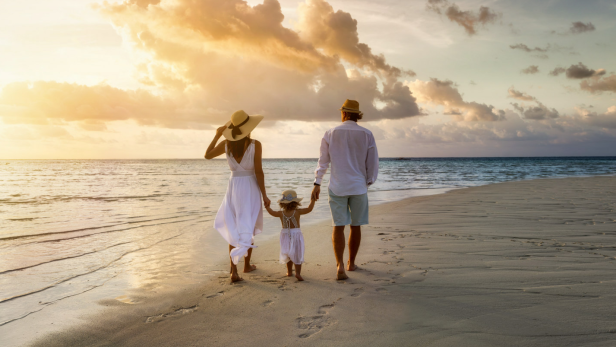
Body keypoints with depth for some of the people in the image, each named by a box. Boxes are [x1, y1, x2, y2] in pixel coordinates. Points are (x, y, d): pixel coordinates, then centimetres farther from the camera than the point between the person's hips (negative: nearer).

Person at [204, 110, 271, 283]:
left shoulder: (226, 144, -4)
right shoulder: (255, 145, -14)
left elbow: (207, 155, 11)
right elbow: (258, 172, -14)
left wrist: (217, 135, 18)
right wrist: (264, 195, -6)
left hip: (233, 188, 2)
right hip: (251, 189, -2)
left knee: (234, 230, 9)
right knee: (249, 228, 18)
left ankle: (234, 271, -4)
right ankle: (247, 264, 31)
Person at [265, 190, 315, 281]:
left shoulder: (281, 213, -5)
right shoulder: (297, 212, -12)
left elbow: (272, 212, 11)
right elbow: (309, 209, -9)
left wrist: (267, 206, 25)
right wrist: (312, 200, 2)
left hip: (285, 236, 3)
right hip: (296, 236, -3)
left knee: (288, 255, 19)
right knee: (297, 255, 2)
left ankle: (289, 271, 30)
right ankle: (298, 273, -8)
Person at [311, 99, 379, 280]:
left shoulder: (331, 133, -1)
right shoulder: (367, 135, -2)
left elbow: (323, 161, 2)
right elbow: (373, 163, 1)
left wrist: (317, 183, 8)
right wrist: (369, 181, 17)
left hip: (337, 187, 0)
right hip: (359, 186, 0)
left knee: (338, 226, 1)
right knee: (356, 226, 14)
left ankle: (340, 266, -14)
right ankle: (351, 263, 26)